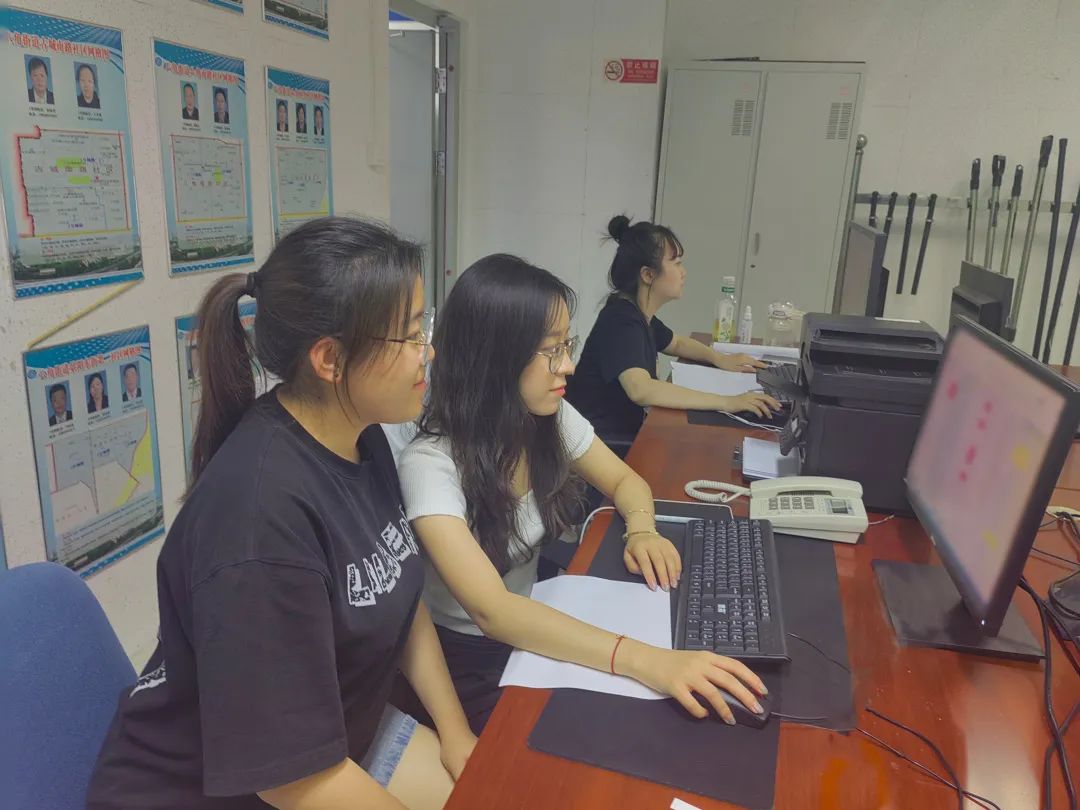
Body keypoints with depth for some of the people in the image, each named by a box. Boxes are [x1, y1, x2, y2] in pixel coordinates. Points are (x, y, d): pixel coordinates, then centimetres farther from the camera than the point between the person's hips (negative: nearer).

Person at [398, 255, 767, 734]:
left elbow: (624, 480, 7)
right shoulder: (431, 465, -29)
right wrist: (645, 660, -47)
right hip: (467, 663, -5)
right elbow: (491, 611, -38)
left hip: (530, 632, 6)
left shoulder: (552, 417, -9)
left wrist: (641, 532, -16)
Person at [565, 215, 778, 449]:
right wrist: (726, 402, -37)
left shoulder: (640, 313, 6)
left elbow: (677, 343, 27)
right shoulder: (621, 320, -22)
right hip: (598, 443, -9)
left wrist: (719, 358, 7)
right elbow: (641, 389, -38)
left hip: (625, 431, 9)